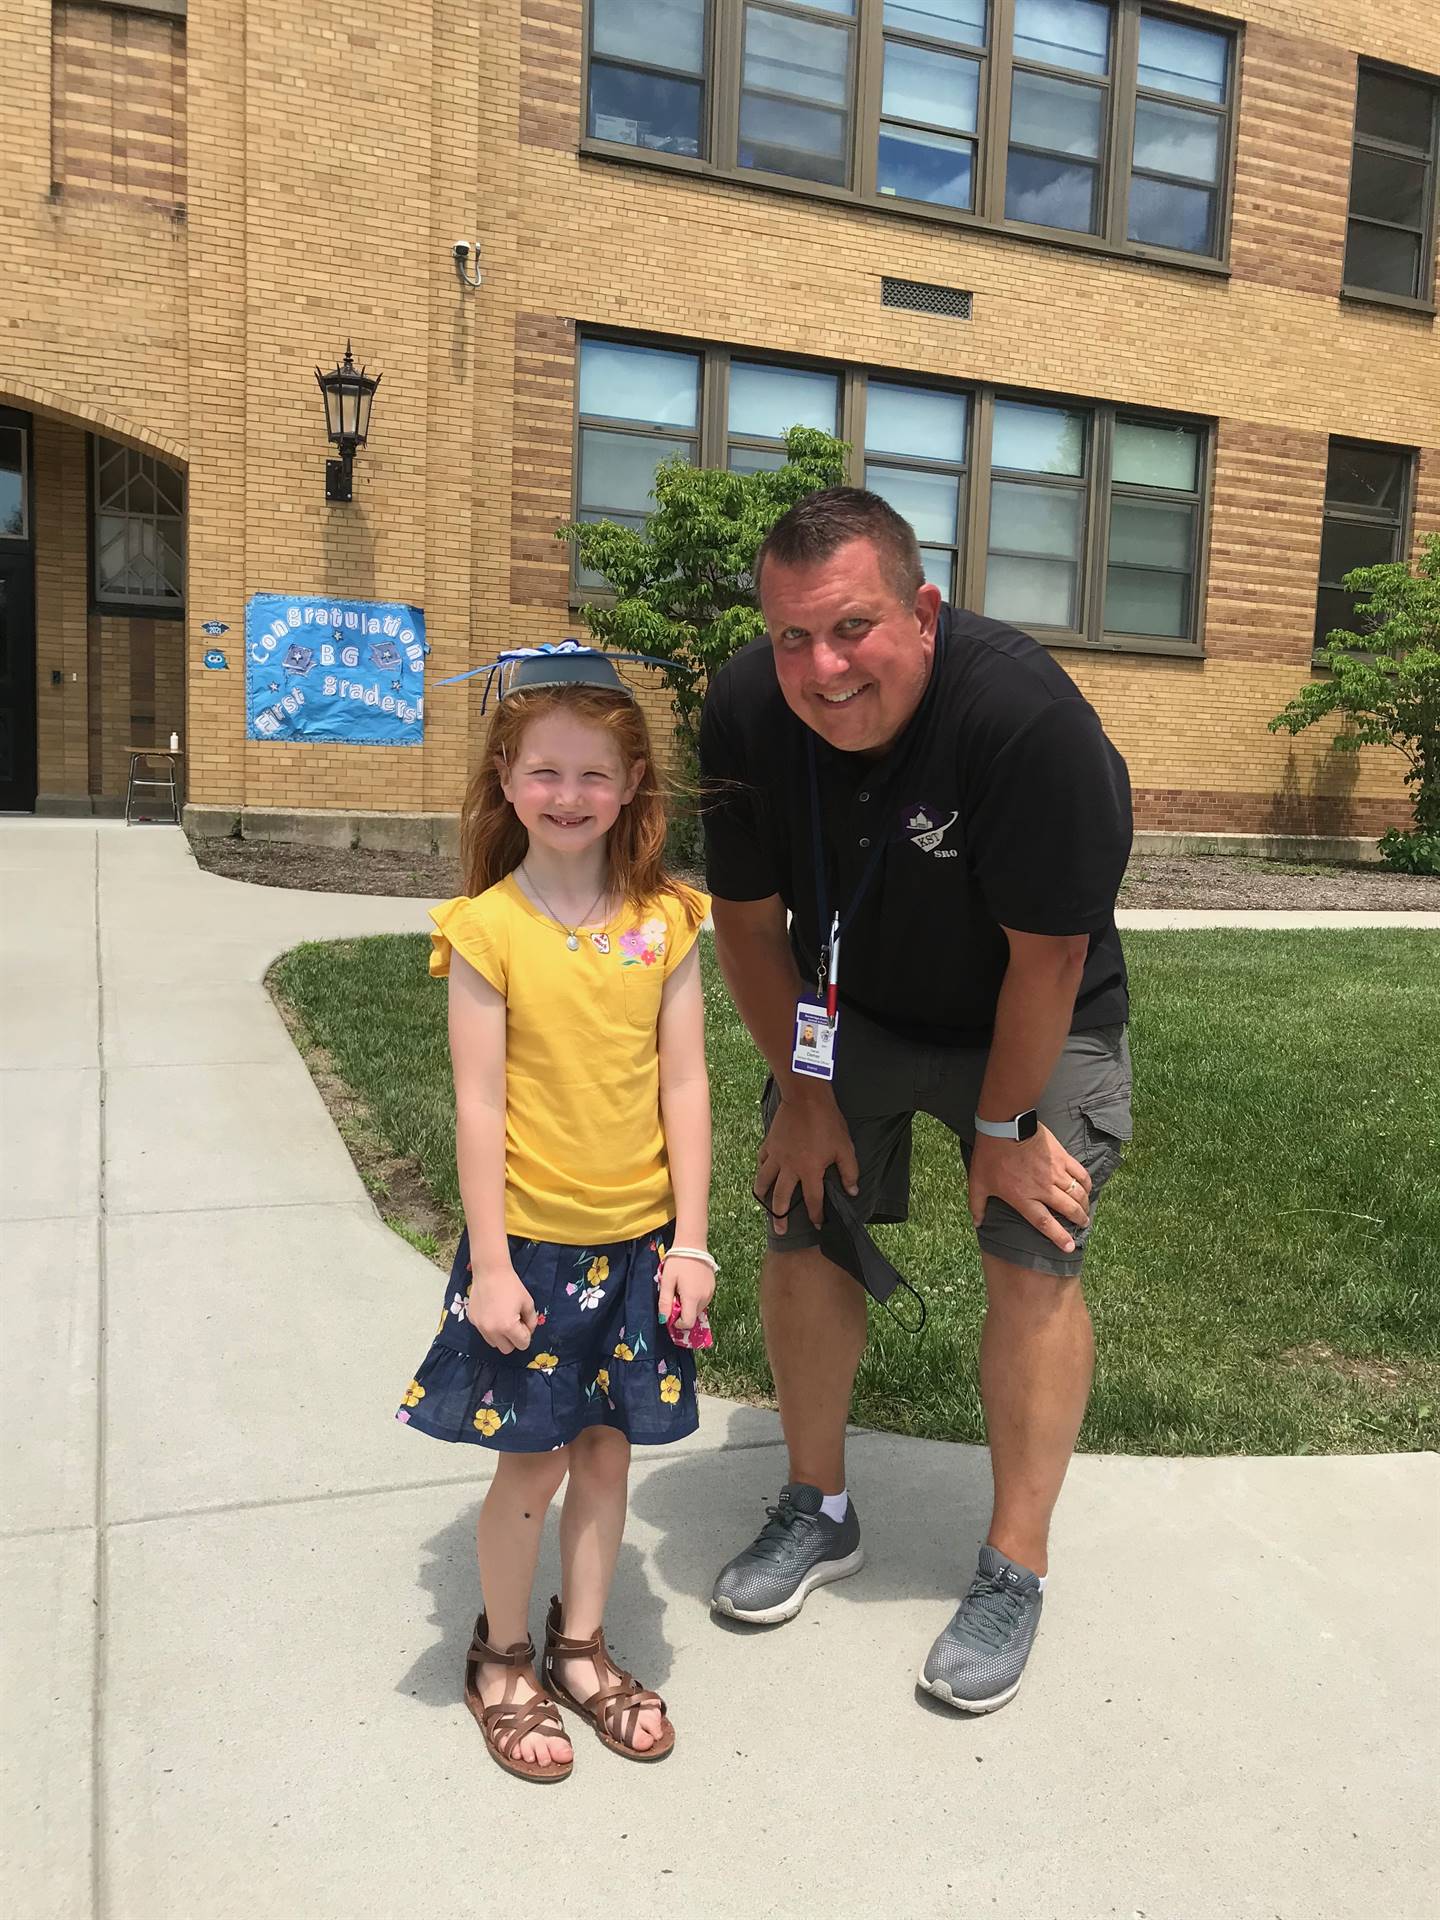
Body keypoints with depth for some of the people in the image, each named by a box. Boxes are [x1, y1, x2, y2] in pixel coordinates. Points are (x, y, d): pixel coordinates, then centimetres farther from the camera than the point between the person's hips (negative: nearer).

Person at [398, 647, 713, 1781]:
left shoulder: (664, 922, -2)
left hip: (638, 1240, 3)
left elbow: (685, 1086, -1)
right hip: (532, 1242, -3)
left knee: (607, 1450, 15)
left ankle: (581, 1648, 37)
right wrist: (490, 1263, -11)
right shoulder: (487, 929, -11)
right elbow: (481, 1106, -11)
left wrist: (690, 1241, -3)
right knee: (532, 1463, 9)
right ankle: (503, 1659, 34)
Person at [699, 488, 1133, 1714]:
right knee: (804, 1227, 2)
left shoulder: (1029, 718, -36)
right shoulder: (747, 713, -22)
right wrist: (804, 1092, -5)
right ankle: (820, 1511, 23)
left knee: (1034, 1257, -10)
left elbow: (1046, 956, -25)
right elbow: (749, 922, -8)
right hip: (849, 1009, 4)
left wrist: (1002, 1126, -15)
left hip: (1032, 1025, -3)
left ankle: (1015, 1571, 9)